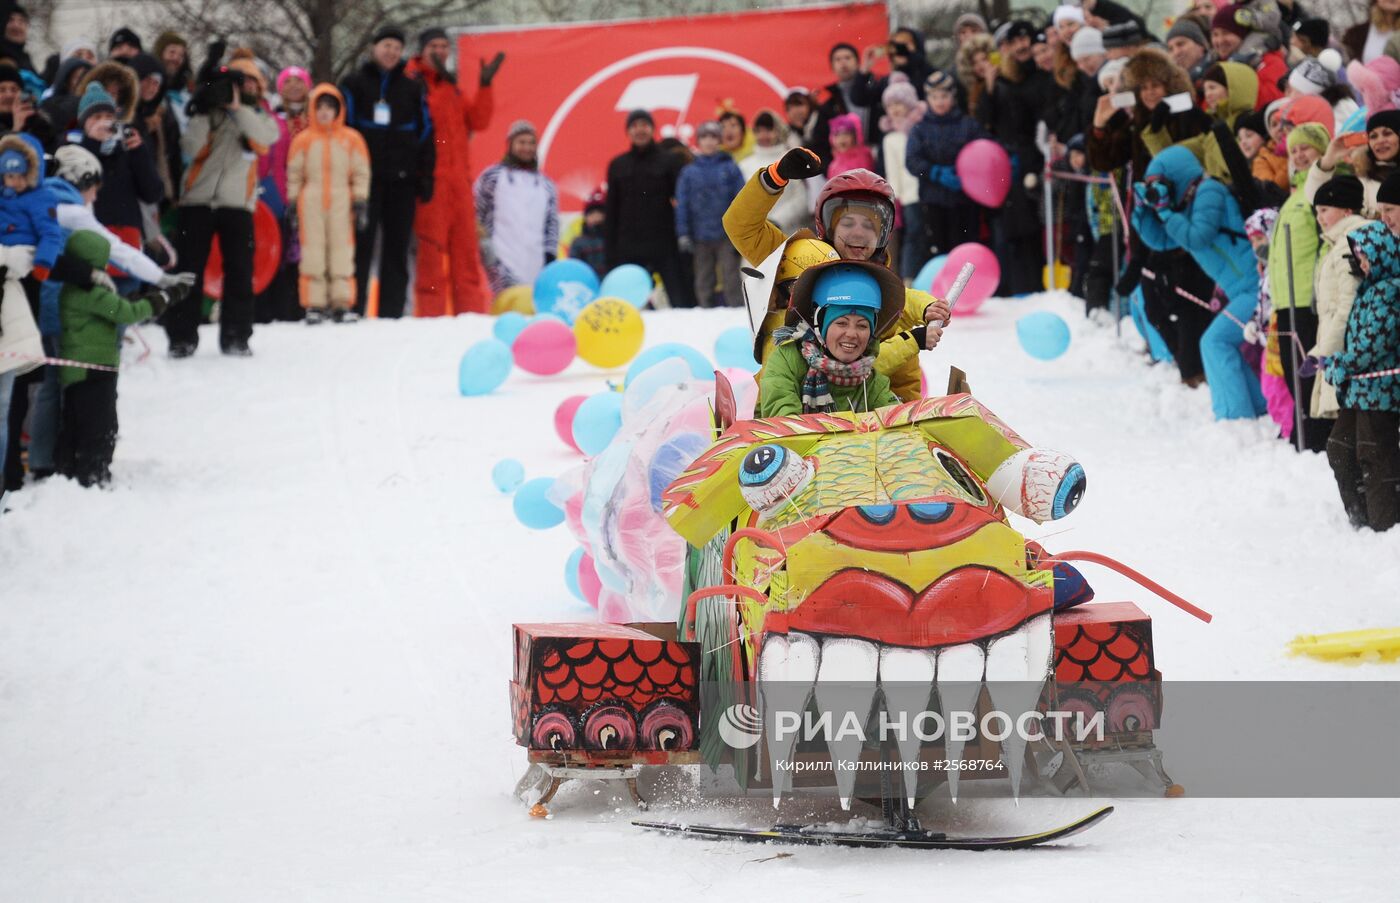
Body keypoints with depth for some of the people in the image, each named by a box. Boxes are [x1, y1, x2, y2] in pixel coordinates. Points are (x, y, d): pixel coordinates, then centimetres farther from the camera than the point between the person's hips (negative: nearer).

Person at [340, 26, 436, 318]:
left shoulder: (412, 88, 13)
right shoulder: (354, 84, 5)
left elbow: (425, 132, 15)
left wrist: (425, 176, 7)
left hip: (401, 180, 3)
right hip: (365, 177, -3)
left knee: (397, 249, 3)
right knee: (361, 245, -6)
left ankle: (392, 313, 6)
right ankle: (353, 310, -6)